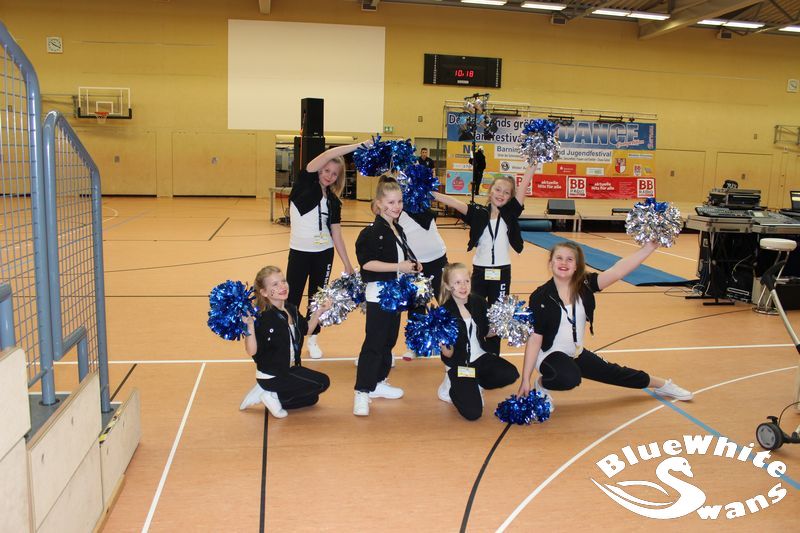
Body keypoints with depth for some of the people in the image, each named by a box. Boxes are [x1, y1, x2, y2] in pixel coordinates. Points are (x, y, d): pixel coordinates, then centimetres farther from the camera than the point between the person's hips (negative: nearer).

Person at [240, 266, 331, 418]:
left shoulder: (291, 309, -2)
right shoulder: (262, 318, -26)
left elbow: (306, 329, 14)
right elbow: (251, 351, -32)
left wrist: (319, 312, 0)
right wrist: (249, 325, -45)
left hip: (290, 369, 8)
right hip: (271, 375, -8)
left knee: (311, 398, 22)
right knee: (323, 382, -7)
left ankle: (266, 393, 14)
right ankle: (273, 397, -1)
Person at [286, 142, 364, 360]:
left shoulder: (333, 201, 4)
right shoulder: (304, 183, -6)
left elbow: (337, 235, 4)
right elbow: (327, 155, -19)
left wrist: (348, 265, 0)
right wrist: (358, 146, -23)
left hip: (324, 253, 3)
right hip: (299, 251, -3)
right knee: (293, 297, 2)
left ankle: (312, 339, 28)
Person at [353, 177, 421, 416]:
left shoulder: (398, 230, 10)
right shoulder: (373, 232, -16)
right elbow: (367, 263, -22)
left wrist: (412, 265, 2)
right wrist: (399, 266, -23)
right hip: (378, 294, -9)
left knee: (389, 340, 16)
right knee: (373, 343, -7)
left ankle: (378, 383, 29)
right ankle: (362, 392, -1)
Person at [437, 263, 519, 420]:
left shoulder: (479, 303, -5)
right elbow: (448, 354, -16)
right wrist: (445, 347, -38)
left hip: (481, 356, 5)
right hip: (458, 363, -5)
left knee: (511, 374, -21)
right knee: (473, 412, -18)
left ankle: (474, 386, 6)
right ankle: (452, 387, 15)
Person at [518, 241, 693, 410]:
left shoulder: (584, 285, -11)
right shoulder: (540, 297, -20)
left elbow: (617, 272, -24)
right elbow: (534, 338, -18)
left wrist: (649, 246, -34)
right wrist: (525, 380, -17)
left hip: (577, 354, 5)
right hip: (550, 356, -5)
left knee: (613, 373, 21)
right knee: (570, 378, -36)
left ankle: (662, 385, 48)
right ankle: (541, 385, -3)